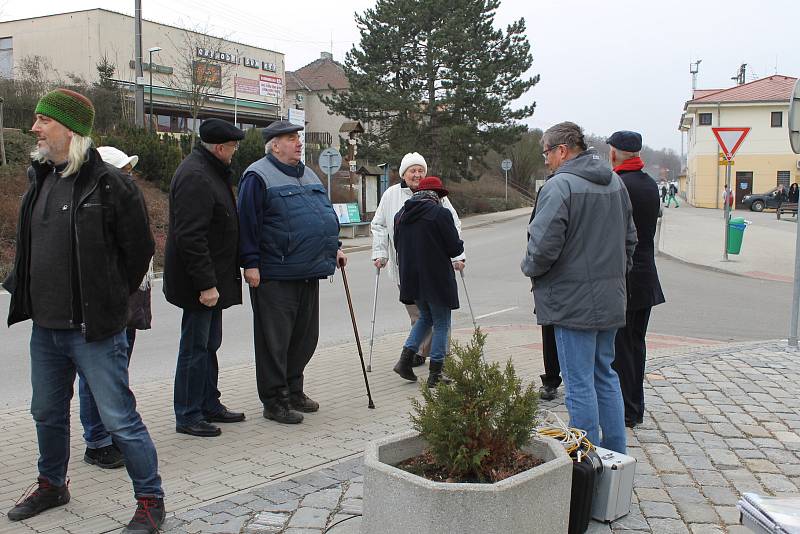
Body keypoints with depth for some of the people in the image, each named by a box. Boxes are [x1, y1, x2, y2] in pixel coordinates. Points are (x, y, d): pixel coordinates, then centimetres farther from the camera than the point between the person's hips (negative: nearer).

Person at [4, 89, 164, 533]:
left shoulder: (110, 185, -15)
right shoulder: (41, 179, 9)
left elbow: (139, 250, -9)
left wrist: (108, 301, -2)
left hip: (94, 330, -7)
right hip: (45, 327, 8)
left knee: (119, 420, -1)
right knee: (47, 413, 22)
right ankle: (52, 485, 43)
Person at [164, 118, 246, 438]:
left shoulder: (210, 172, 15)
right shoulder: (195, 177, -19)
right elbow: (190, 237, -26)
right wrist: (205, 283, -25)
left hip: (212, 280, 10)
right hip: (199, 281, -10)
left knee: (208, 344, 17)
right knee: (196, 347, -1)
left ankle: (210, 406, 29)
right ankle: (188, 416, 10)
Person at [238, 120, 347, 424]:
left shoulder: (308, 175, 19)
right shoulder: (259, 176, -7)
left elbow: (325, 214, 28)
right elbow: (248, 223, -12)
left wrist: (334, 248, 21)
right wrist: (250, 263, -16)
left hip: (309, 273, 8)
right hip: (275, 276, -8)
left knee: (305, 337, 14)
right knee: (275, 341, -1)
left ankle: (293, 391, 29)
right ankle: (274, 401, 9)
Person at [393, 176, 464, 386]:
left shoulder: (400, 214, 7)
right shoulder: (441, 213, -12)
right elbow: (455, 248, -11)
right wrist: (460, 245, 11)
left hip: (410, 278, 6)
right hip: (436, 279, -6)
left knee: (426, 317, 24)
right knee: (441, 324, 6)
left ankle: (406, 358, 11)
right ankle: (435, 374, 8)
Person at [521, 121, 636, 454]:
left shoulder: (560, 185, -16)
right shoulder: (615, 182, 12)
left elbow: (544, 247, -22)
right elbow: (630, 237, 20)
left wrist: (529, 267, -2)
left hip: (573, 301, -8)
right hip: (611, 299, 8)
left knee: (580, 384, 0)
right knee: (606, 376, 19)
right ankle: (615, 454, 27)